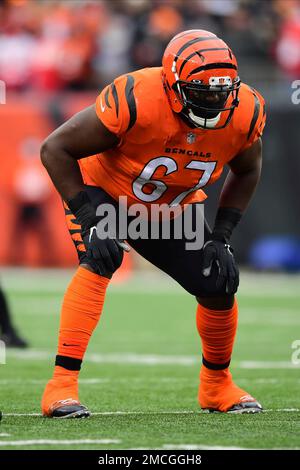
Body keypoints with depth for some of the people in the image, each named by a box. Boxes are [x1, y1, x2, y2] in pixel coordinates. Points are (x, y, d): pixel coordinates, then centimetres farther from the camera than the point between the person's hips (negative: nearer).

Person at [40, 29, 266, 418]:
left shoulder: (243, 113, -21)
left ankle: (217, 385, 22)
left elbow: (246, 171, 3)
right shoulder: (136, 101, -36)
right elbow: (56, 148, -28)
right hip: (102, 192, -5)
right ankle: (61, 385, -32)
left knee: (220, 284, -4)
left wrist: (220, 237, -7)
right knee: (99, 263, -32)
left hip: (171, 208, 5)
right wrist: (91, 221, -32)